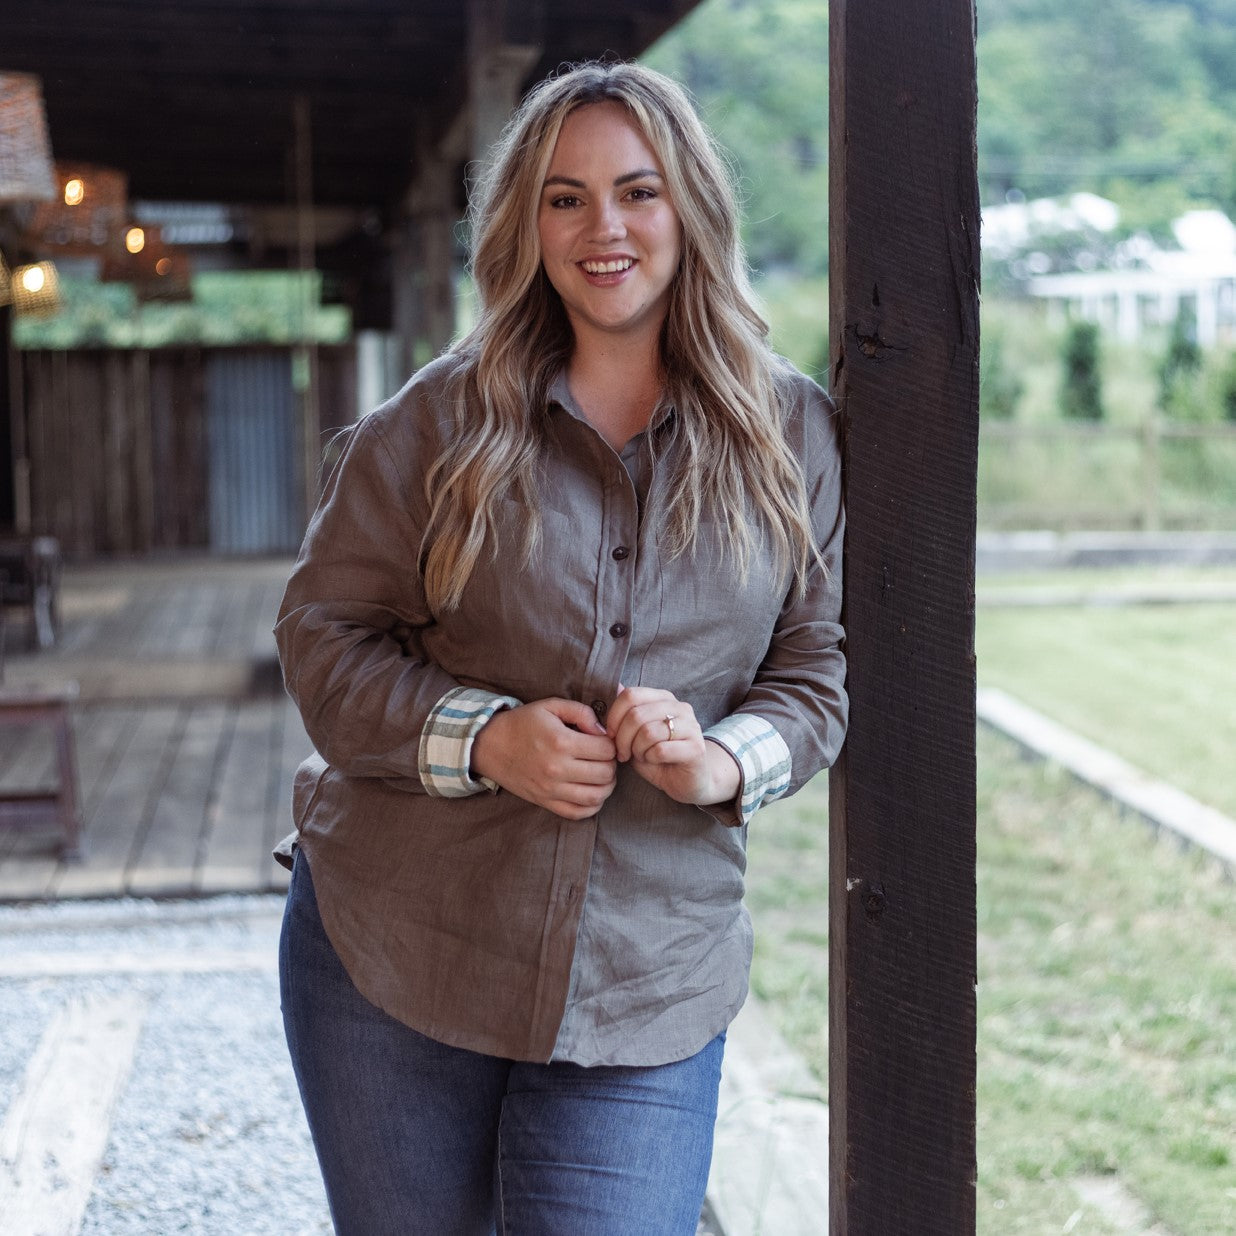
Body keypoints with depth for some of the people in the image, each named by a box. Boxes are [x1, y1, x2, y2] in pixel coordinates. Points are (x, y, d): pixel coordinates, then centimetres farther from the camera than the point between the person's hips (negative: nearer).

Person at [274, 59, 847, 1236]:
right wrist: (481, 737, -17)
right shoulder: (442, 419, -1)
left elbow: (818, 663, 6)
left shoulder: (790, 432, 3)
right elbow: (323, 631, 0)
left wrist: (724, 760, -15)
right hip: (393, 955, 0)